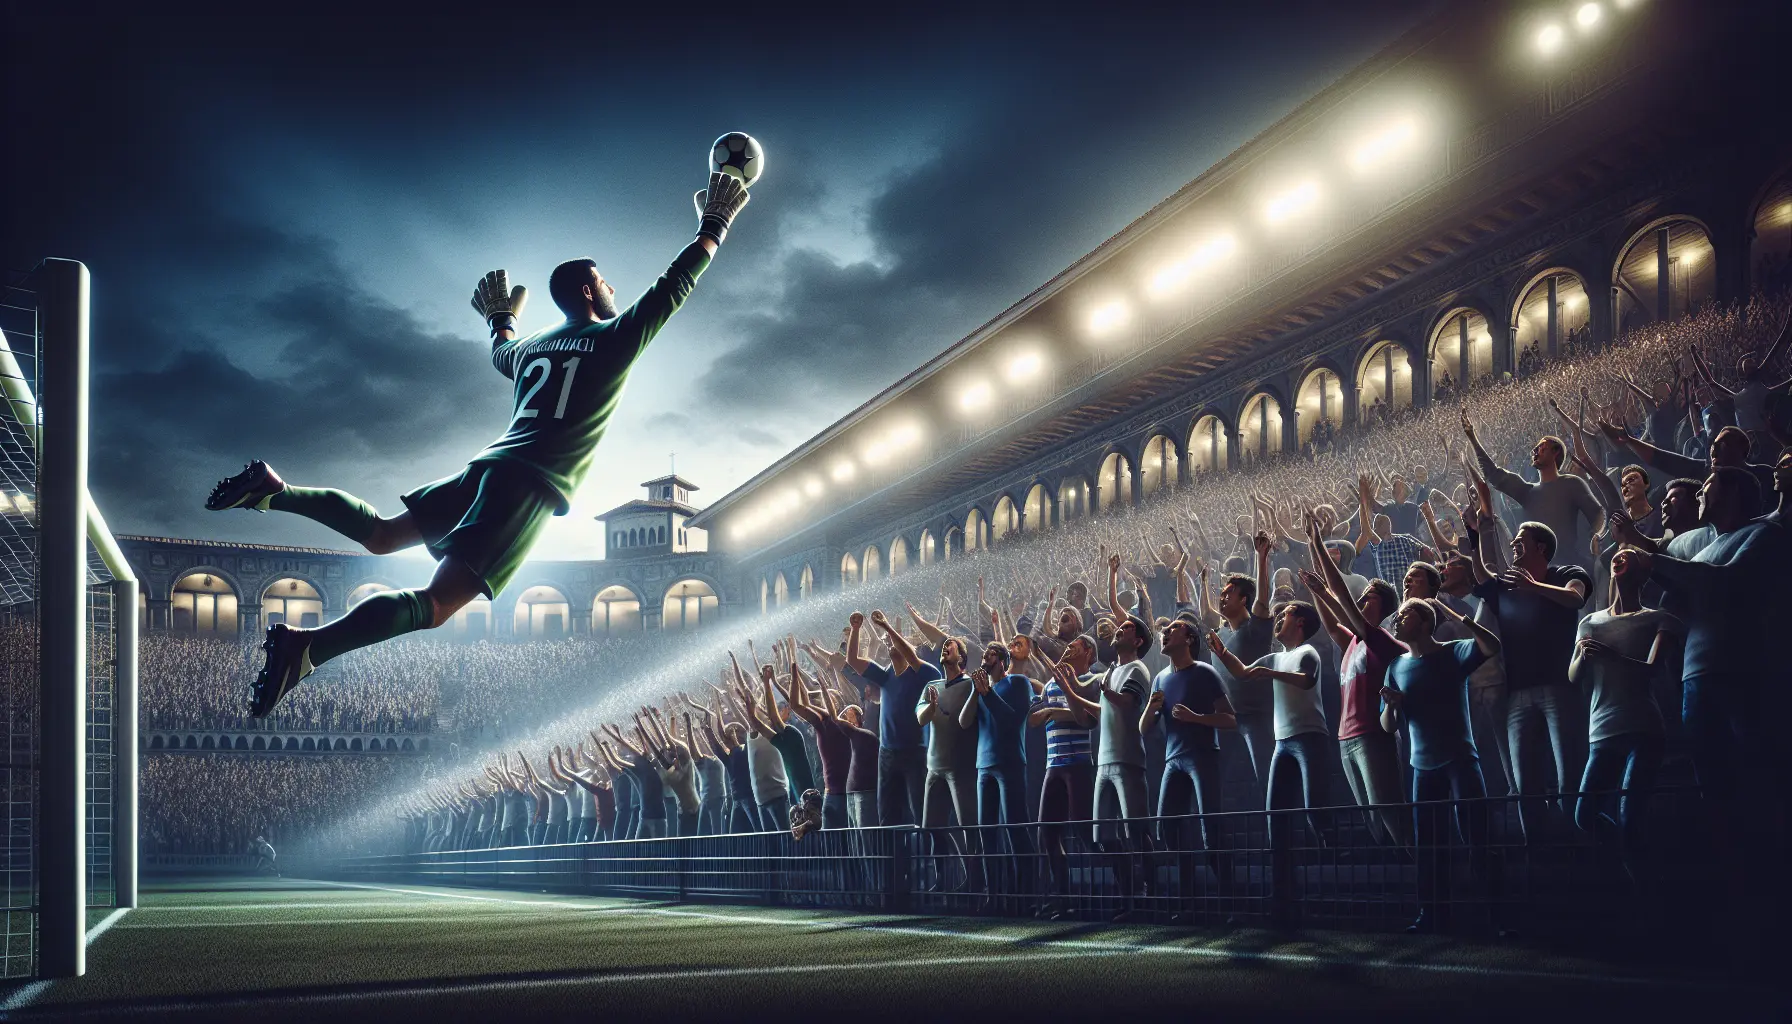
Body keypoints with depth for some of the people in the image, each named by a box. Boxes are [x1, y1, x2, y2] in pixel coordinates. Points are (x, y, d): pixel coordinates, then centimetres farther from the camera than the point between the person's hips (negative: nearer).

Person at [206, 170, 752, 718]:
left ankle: (274, 490, 6)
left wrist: (501, 316, 66)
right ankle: (307, 646, -37)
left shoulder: (532, 346, 23)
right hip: (532, 486, -7)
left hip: (486, 467, 7)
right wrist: (714, 226, 22)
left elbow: (502, 355, 46)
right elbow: (673, 287, 11)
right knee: (437, 604, -20)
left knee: (381, 534, 24)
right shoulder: (615, 339, 3)